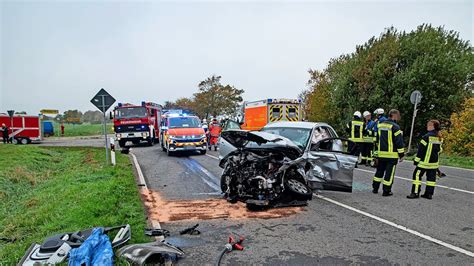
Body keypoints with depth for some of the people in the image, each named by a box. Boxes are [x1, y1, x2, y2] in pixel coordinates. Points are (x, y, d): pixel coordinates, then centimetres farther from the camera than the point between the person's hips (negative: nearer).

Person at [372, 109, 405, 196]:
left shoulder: (380, 125, 11)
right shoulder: (395, 127, -12)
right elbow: (399, 142, -14)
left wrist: (377, 153, 25)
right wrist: (401, 154, -6)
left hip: (381, 154, 7)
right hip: (392, 155, -6)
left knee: (379, 171, 17)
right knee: (389, 173, 1)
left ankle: (375, 188, 22)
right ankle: (386, 191, 5)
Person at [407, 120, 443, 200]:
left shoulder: (427, 137, -15)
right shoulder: (440, 138, 8)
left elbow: (421, 150, -14)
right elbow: (439, 150, 15)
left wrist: (416, 160, -8)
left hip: (425, 161, -7)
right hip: (434, 162, 8)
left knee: (417, 175, -3)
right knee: (431, 177, 11)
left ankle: (415, 192, -5)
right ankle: (429, 193, 14)